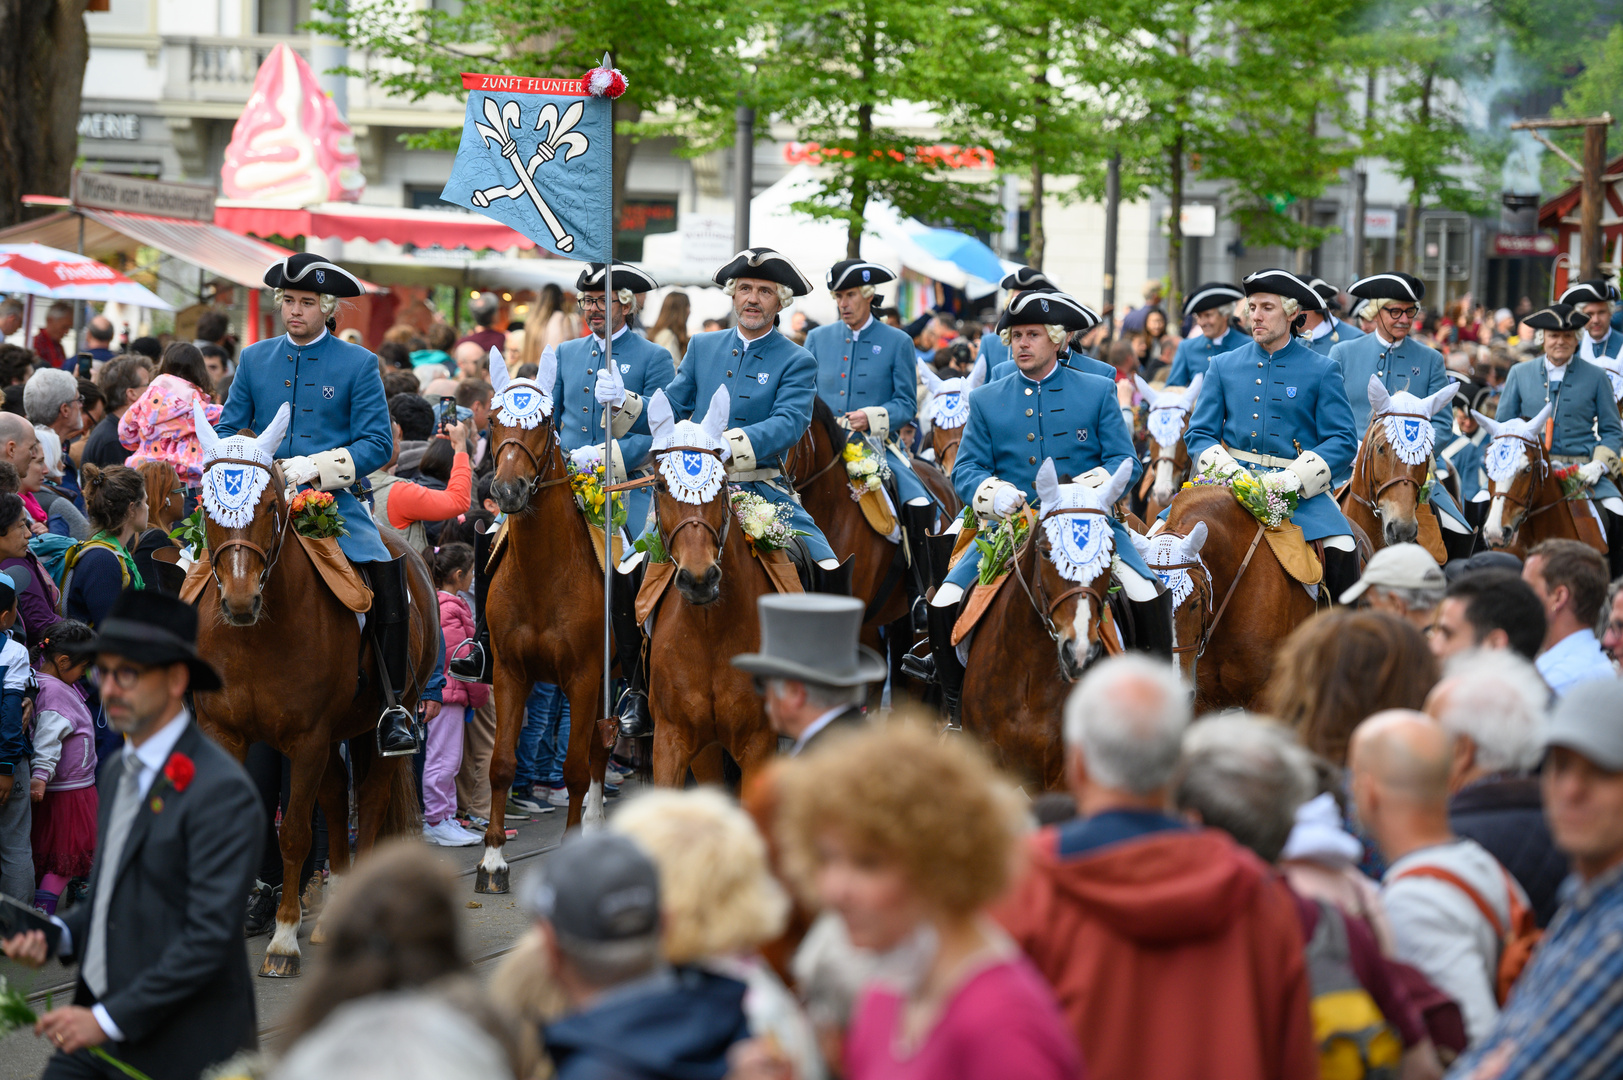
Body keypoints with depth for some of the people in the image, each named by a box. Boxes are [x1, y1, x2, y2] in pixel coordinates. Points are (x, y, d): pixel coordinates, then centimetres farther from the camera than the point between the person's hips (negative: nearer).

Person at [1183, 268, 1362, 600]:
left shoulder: (1322, 371, 4)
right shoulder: (1223, 367, 13)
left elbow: (1344, 441, -2)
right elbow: (1199, 433, 10)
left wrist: (1295, 479, -17)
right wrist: (1226, 469, -11)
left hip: (1299, 489, -2)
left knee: (1341, 552, -27)